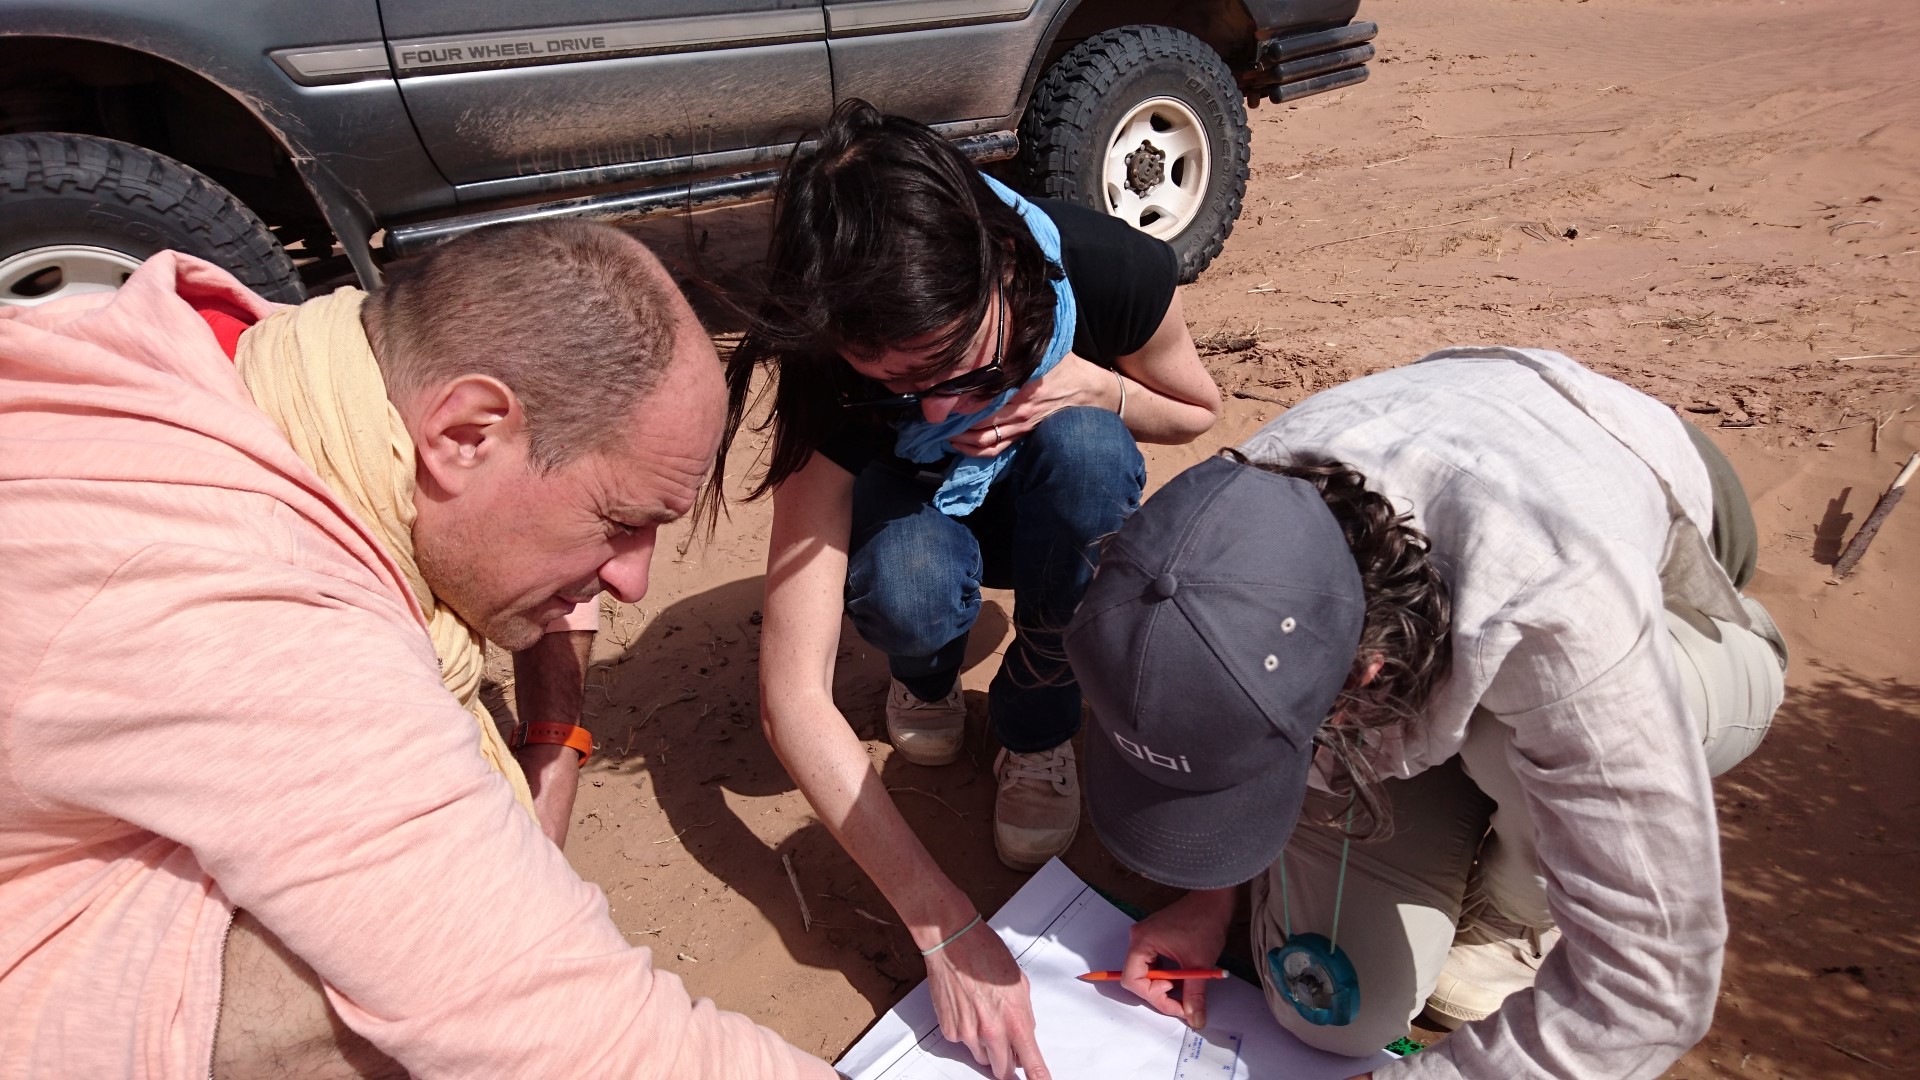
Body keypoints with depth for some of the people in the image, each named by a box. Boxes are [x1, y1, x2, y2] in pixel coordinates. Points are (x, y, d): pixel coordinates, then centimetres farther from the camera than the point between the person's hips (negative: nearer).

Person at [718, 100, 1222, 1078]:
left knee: (1084, 447, -34)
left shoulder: (1110, 273, -31)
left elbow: (1197, 410, -6)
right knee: (905, 584, -36)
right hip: (924, 513, -1)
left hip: (1050, 510, 2)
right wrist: (943, 924, -41)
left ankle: (1038, 729, -10)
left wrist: (1099, 388, -30)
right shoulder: (832, 383, -34)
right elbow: (792, 696, -36)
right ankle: (929, 670, 3)